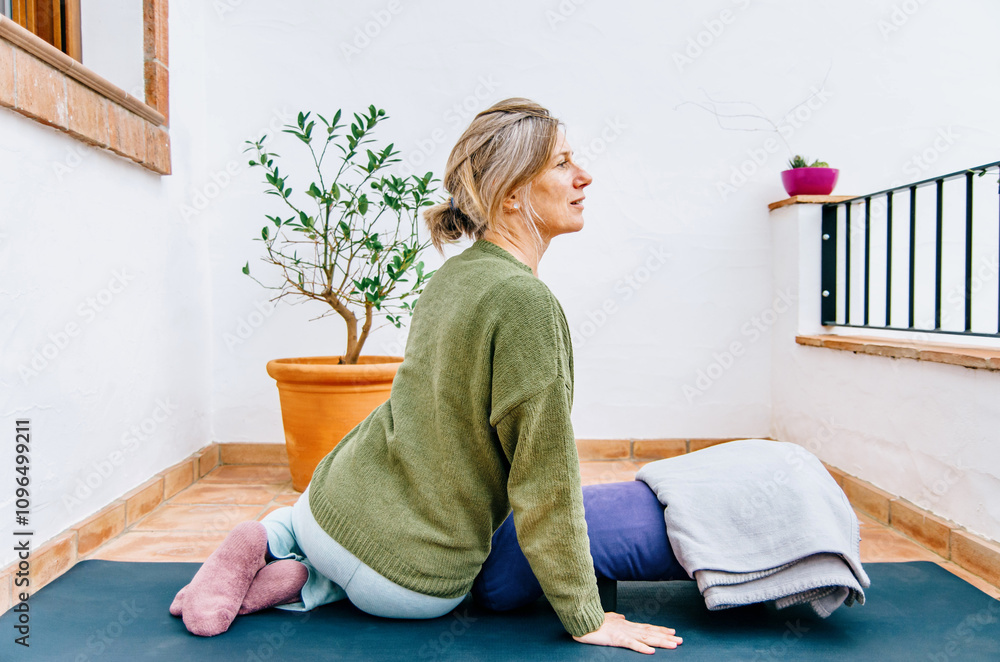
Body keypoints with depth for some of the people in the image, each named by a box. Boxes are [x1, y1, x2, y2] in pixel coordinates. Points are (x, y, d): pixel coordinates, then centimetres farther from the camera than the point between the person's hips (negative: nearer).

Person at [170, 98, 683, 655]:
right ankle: (300, 583, 6)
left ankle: (269, 542, 11)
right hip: (409, 580, -6)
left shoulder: (452, 275, 1)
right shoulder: (525, 301, -24)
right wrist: (586, 618, -9)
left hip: (331, 504, 6)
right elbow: (546, 480, -21)